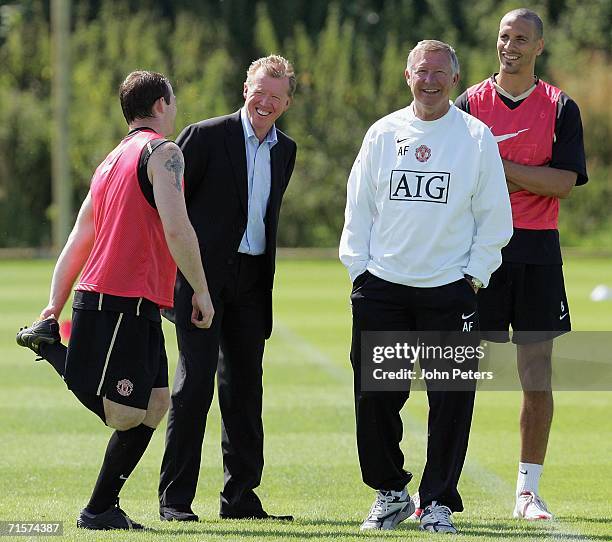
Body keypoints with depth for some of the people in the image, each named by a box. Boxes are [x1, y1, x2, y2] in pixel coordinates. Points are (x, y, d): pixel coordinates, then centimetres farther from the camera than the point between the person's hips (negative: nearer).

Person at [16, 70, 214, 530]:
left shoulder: (112, 161, 22)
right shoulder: (162, 152, -5)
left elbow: (76, 243, 20)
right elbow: (176, 229, -17)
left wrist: (55, 307, 18)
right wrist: (202, 291, -9)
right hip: (122, 302, -10)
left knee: (154, 406, 5)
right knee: (122, 414, -11)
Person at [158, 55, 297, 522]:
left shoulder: (285, 150, 12)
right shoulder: (207, 136, -7)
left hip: (252, 279, 6)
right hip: (204, 274, -6)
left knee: (245, 387, 8)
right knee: (195, 381, -9)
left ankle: (241, 496, 14)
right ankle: (175, 499, -5)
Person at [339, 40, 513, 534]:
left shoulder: (477, 137, 2)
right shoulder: (383, 134, 8)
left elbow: (494, 216, 4)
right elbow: (358, 209, 12)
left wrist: (474, 276, -3)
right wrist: (359, 270, 4)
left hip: (450, 289, -2)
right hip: (382, 286, 2)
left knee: (451, 400, -3)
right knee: (374, 397, 2)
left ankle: (438, 502, 7)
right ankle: (390, 493, 17)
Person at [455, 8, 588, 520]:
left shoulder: (560, 108, 4)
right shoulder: (470, 104, 6)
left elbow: (565, 181, -7)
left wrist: (500, 167, -14)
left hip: (537, 251, 0)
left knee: (537, 375, 0)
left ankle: (529, 490, 7)